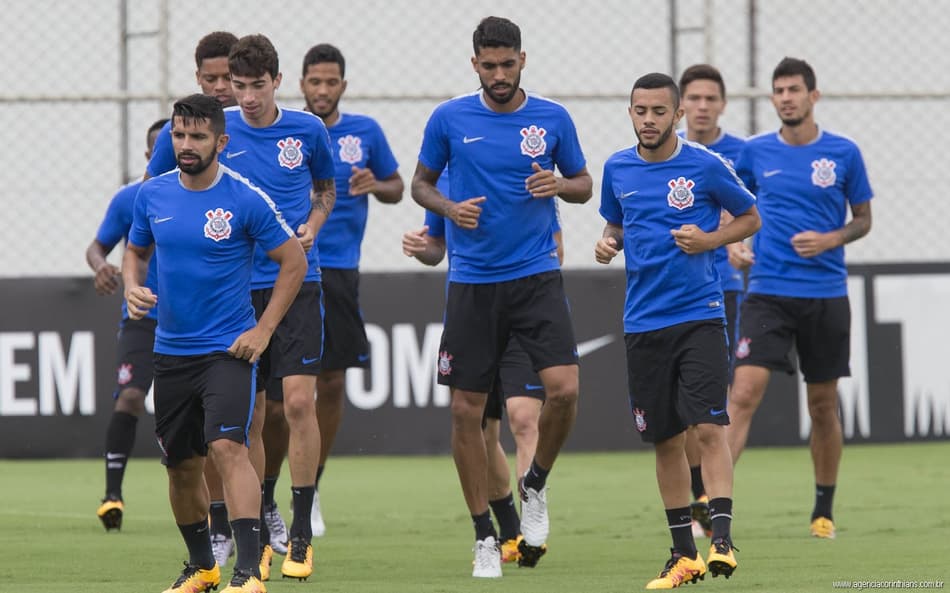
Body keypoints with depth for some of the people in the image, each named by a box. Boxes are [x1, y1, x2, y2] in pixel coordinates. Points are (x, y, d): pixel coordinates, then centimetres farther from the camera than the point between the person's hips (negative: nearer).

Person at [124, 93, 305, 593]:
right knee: (181, 465, 10)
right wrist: (132, 287, -3)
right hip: (171, 349, 5)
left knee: (227, 447, -22)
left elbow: (293, 262, -2)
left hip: (228, 349, -5)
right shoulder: (153, 195, 3)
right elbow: (136, 251, 20)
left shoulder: (246, 200, -10)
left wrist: (263, 330, -8)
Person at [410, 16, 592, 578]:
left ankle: (536, 485, 11)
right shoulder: (450, 119, 0)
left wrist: (559, 184, -11)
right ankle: (485, 536, 13)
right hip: (473, 281, 1)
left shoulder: (553, 118, 1)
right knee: (466, 410, 0)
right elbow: (420, 183, 11)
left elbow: (584, 184, 11)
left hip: (537, 276, 0)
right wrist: (449, 208, -10)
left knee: (564, 388, -17)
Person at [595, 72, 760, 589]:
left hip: (699, 316, -4)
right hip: (644, 323, 4)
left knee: (709, 428, -15)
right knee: (666, 441, 7)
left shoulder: (706, 166, -4)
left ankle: (721, 541, -17)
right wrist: (607, 244, 0)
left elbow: (750, 217, 7)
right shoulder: (617, 169, 7)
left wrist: (709, 239, -10)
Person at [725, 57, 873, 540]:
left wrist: (830, 240, -10)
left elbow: (863, 219, 9)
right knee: (744, 392, -15)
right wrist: (731, 243, 0)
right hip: (768, 292, 0)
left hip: (826, 295, 0)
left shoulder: (843, 153, 1)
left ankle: (824, 510, 23)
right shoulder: (755, 152, 3)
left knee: (823, 408, 8)